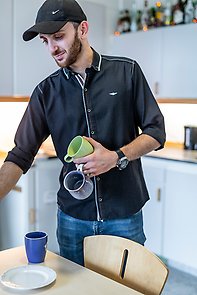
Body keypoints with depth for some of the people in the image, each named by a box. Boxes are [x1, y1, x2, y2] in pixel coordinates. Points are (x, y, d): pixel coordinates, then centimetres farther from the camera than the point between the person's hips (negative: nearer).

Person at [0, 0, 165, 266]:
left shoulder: (127, 71, -4)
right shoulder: (46, 91, 1)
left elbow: (156, 132, -2)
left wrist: (117, 157, -18)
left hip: (125, 215, -1)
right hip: (72, 217, 2)